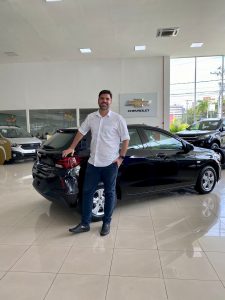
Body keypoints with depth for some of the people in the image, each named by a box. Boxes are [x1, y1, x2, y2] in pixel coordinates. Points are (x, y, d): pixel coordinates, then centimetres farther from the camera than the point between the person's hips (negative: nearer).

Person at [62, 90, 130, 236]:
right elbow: (81, 132, 16)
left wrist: (121, 157, -8)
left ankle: (106, 223, 25)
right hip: (93, 162, 4)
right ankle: (85, 223, 21)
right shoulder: (91, 117, 6)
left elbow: (125, 139, -2)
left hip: (110, 163, -3)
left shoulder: (118, 119, -5)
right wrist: (72, 148, 13)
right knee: (87, 192, 7)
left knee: (109, 193, 9)